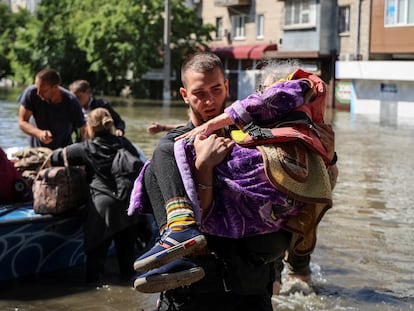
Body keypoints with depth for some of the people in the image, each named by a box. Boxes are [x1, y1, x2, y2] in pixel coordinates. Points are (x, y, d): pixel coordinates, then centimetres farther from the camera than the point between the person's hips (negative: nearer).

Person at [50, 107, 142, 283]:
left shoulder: (85, 149, 0)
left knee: (97, 246, 4)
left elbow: (55, 158, 10)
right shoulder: (124, 143, 8)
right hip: (128, 202, 4)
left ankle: (93, 277, 5)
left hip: (102, 204, -4)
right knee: (126, 244, 14)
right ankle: (127, 273, 24)